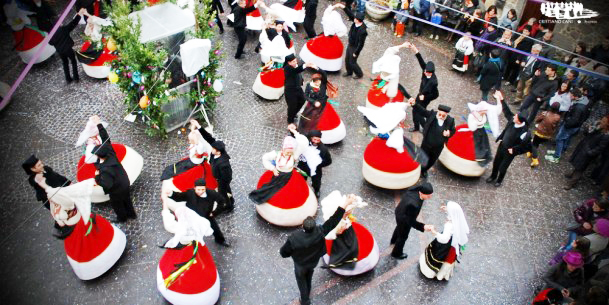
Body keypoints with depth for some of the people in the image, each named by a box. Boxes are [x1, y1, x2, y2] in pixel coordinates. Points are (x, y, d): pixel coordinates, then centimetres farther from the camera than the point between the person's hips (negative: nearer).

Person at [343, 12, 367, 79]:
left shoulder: (362, 31, -34)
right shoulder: (355, 23, -13)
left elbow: (361, 44, -26)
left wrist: (356, 52, -17)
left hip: (355, 48, -8)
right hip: (350, 45, 8)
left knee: (352, 62, 8)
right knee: (347, 59, 22)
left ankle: (359, 74, 33)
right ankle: (349, 72, 46)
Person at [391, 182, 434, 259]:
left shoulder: (415, 189, -26)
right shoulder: (414, 204, -47)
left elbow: (404, 195, -3)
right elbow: (411, 221, -32)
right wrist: (423, 227, -38)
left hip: (400, 212, 8)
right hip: (404, 219, -8)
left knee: (400, 227, 38)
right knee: (403, 236, 23)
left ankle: (394, 240, 71)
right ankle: (397, 253, 52)